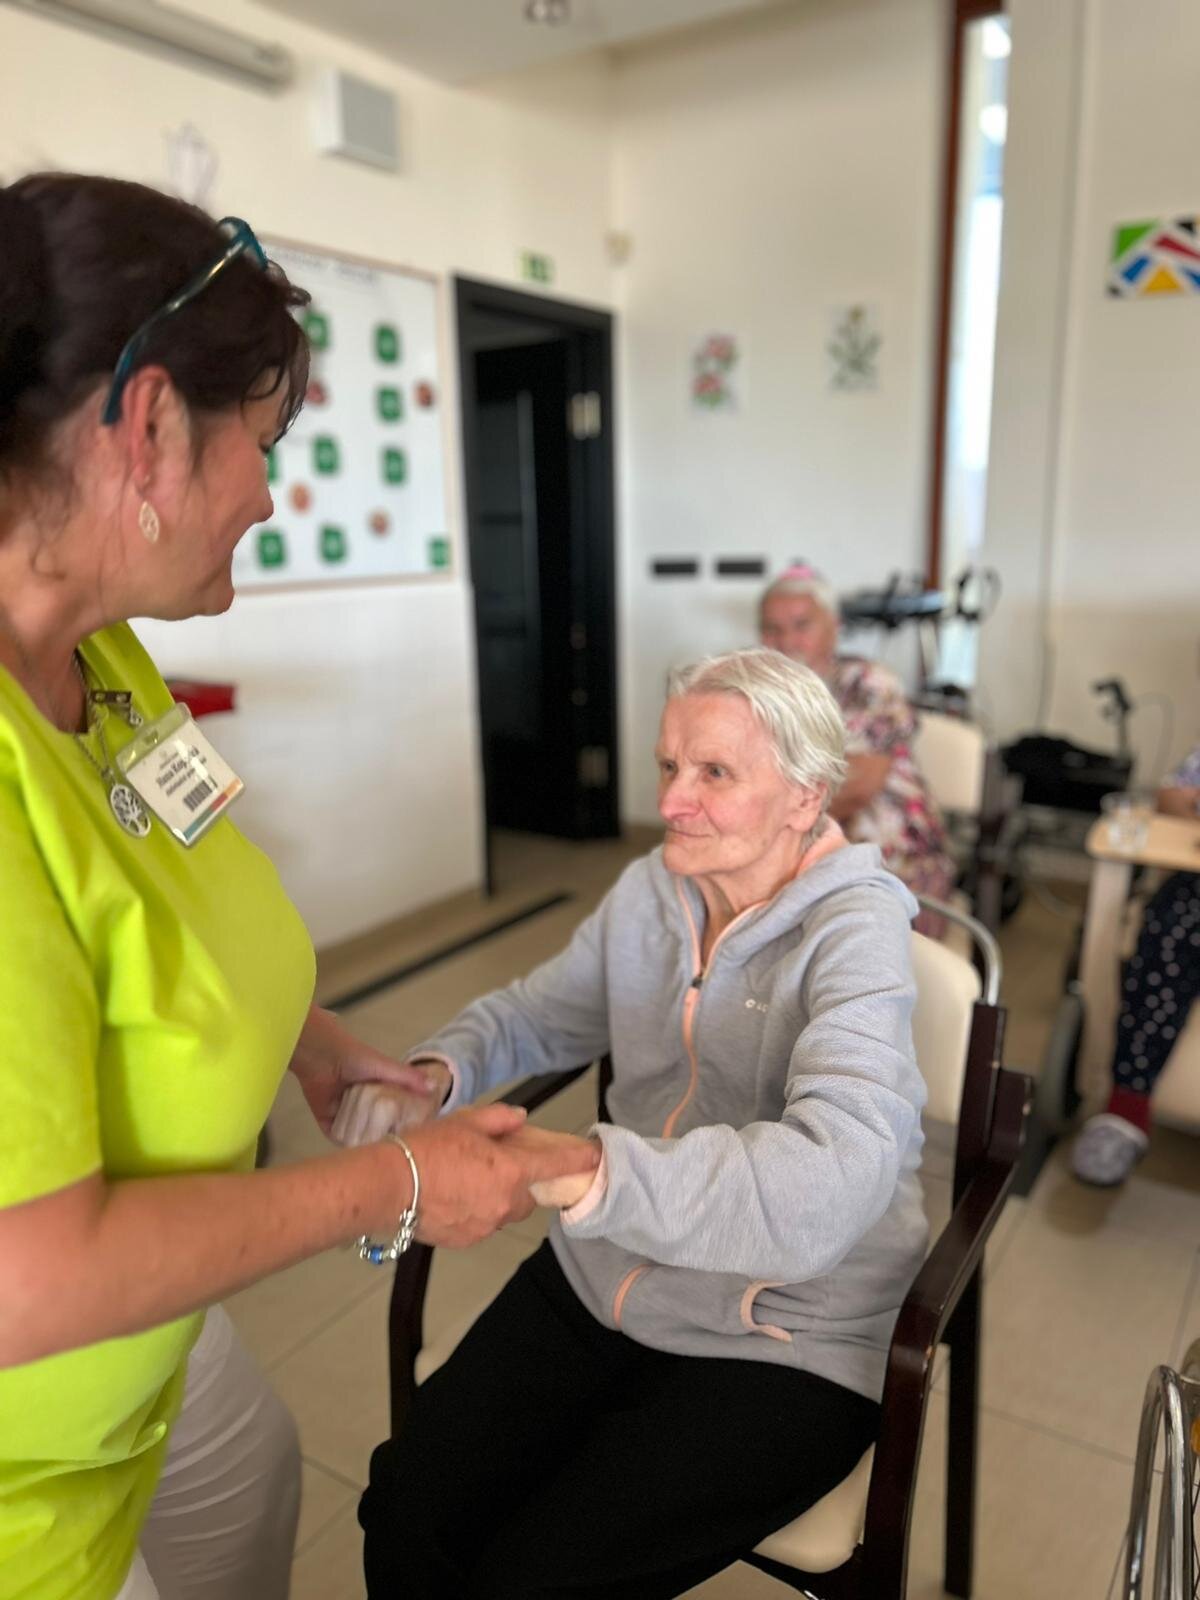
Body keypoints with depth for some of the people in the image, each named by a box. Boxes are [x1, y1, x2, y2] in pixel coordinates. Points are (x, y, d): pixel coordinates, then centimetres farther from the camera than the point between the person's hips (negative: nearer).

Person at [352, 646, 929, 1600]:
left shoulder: (854, 931, -19)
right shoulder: (651, 892, 1)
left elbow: (836, 1174, -35)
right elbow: (534, 1014, 12)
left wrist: (578, 1170, -48)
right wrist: (432, 1074, -11)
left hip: (782, 1344, -5)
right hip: (601, 1282, 5)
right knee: (406, 1515, -7)